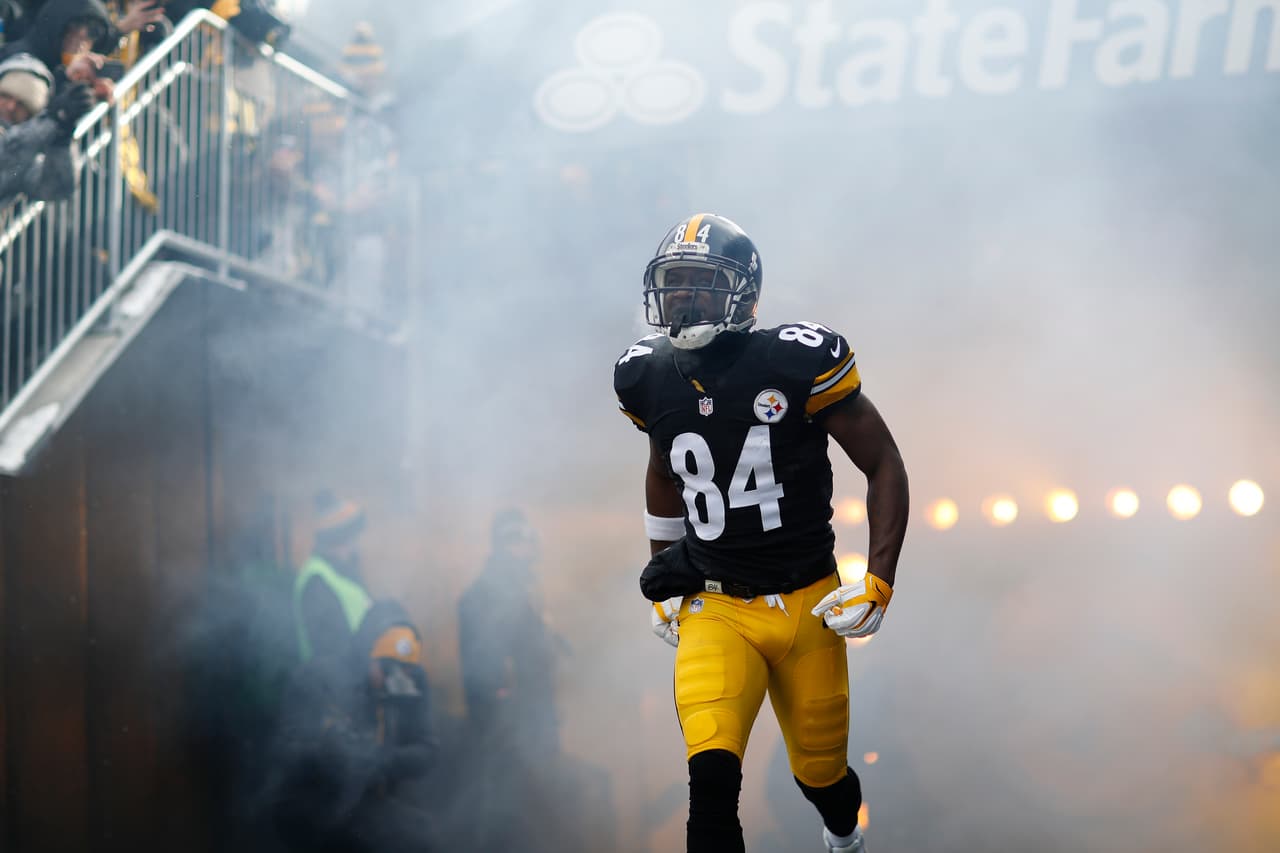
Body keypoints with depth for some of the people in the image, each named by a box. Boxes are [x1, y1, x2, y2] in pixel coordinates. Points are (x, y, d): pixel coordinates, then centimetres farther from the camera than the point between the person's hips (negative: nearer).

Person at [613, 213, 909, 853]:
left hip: (807, 605, -1)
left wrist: (878, 584, -12)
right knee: (712, 782, -22)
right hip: (714, 609, 2)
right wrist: (664, 584, 20)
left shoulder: (799, 363, -14)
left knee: (821, 771, 17)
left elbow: (884, 466, -5)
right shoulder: (650, 378, 0)